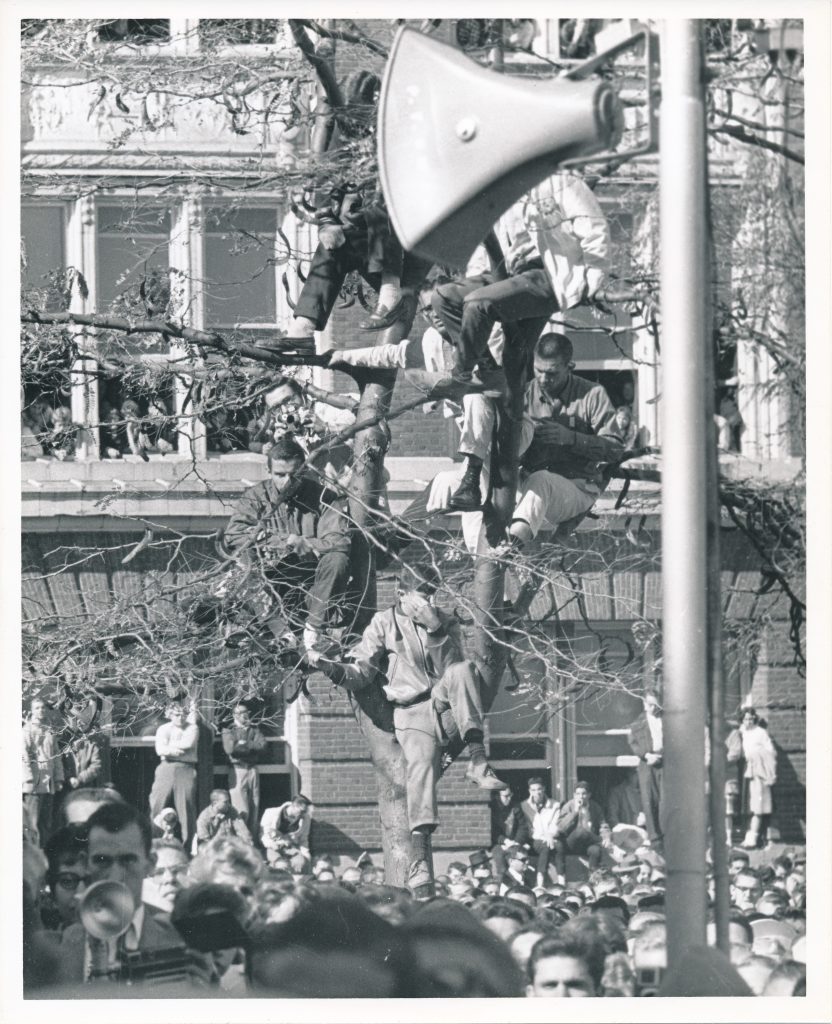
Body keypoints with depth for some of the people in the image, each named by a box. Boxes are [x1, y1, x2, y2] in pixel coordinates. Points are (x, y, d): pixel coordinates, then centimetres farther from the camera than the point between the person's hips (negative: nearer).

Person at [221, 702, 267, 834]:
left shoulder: (254, 730, 16)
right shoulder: (228, 731, 5)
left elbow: (262, 745, 0)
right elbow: (230, 749, -11)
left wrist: (244, 744, -8)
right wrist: (252, 747, -4)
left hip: (252, 770, 4)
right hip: (237, 770, -4)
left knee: (254, 810, 3)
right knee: (242, 812, -12)